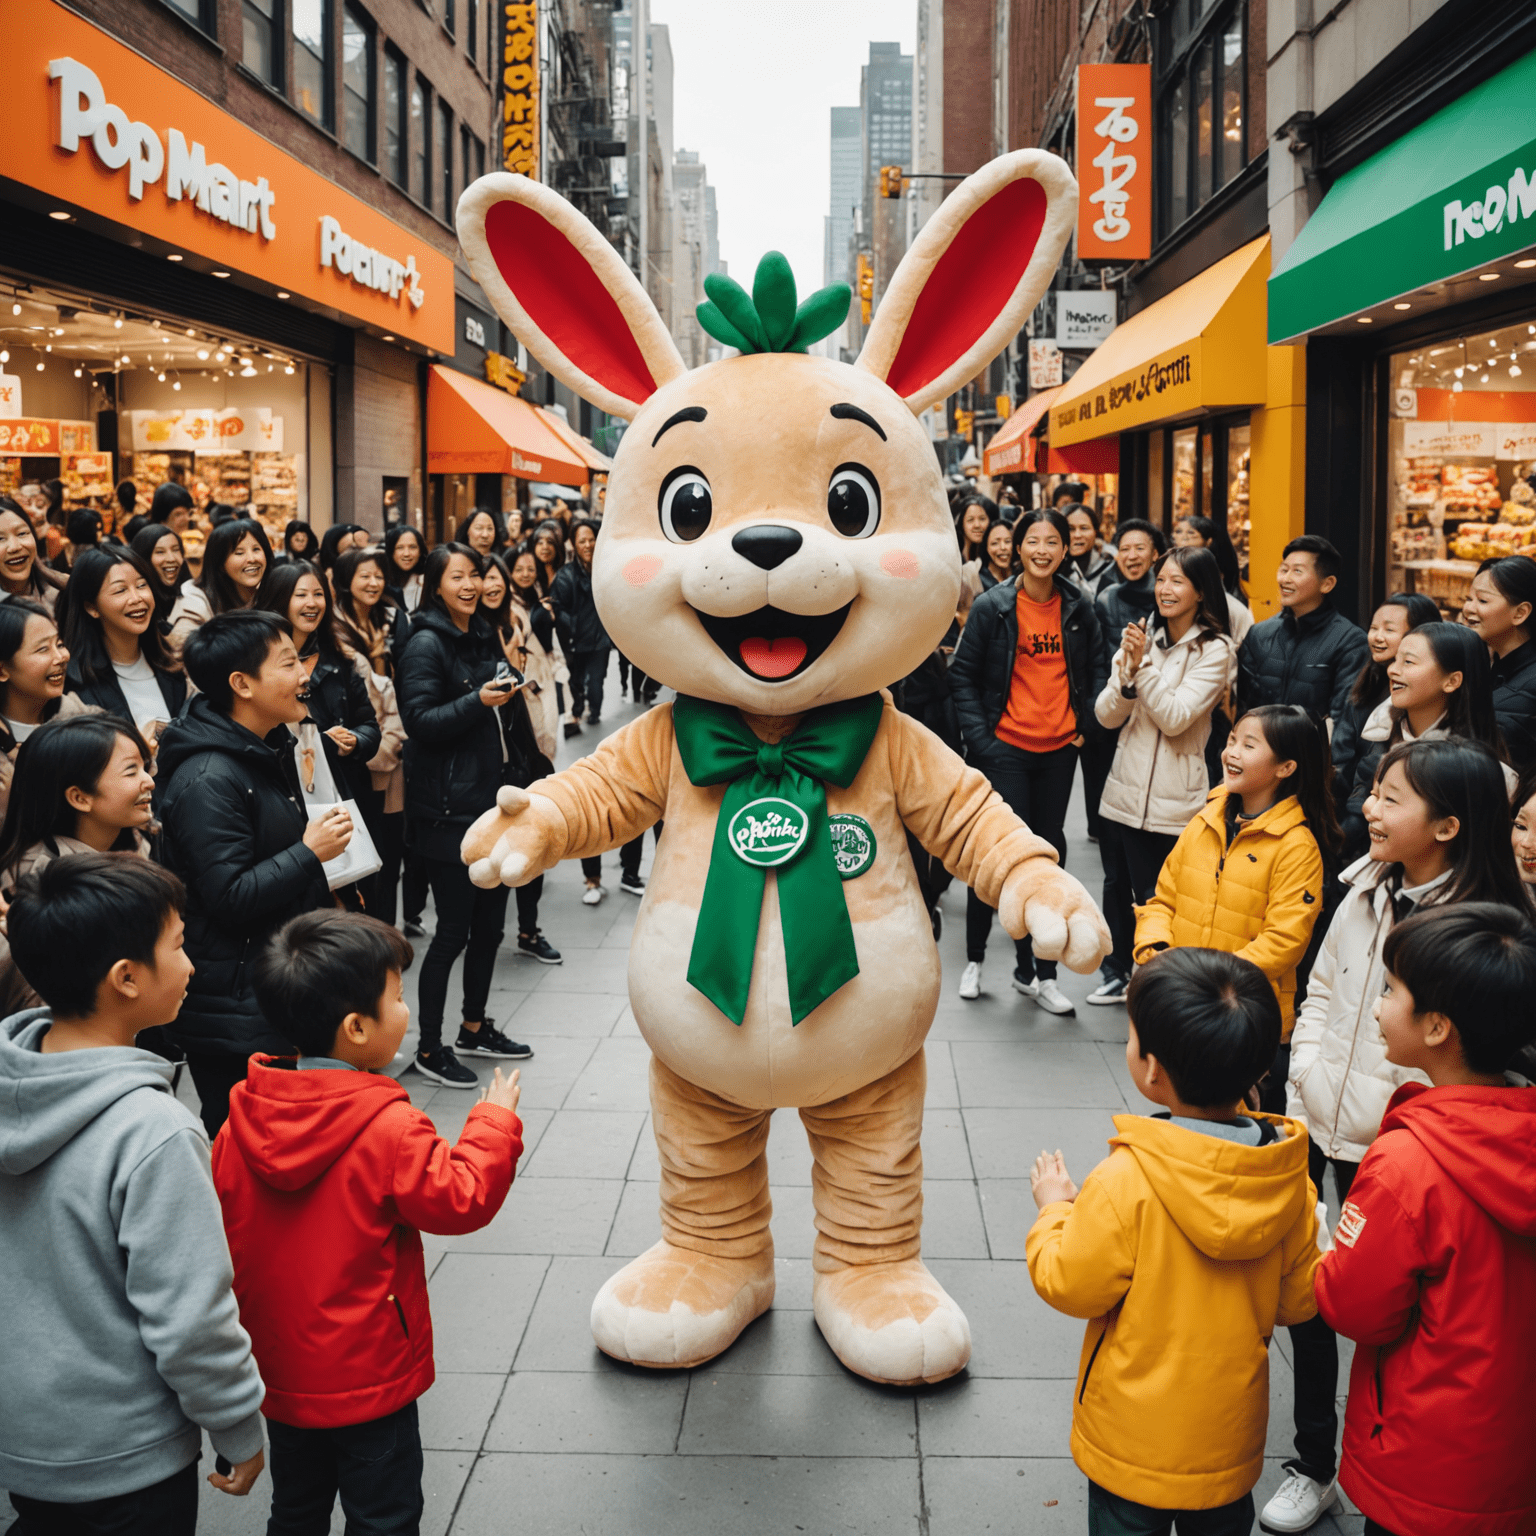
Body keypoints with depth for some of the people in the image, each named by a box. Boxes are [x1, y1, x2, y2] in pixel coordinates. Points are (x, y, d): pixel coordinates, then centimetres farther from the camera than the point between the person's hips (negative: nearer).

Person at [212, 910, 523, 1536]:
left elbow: (221, 1229, 4)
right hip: (366, 1378, -6)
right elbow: (459, 1199, -17)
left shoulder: (242, 1120, -6)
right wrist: (494, 1123, -4)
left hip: (277, 1370, 6)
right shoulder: (389, 1129, -25)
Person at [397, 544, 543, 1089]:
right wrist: (477, 701, -29)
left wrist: (519, 778, 21)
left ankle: (475, 1028, 29)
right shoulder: (426, 643, -10)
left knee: (489, 924, 14)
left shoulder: (483, 639, 14)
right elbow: (418, 720, -18)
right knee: (453, 931, -3)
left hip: (492, 800, 8)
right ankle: (429, 1048, 9)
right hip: (448, 810, -8)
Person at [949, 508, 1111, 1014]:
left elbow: (1099, 666, 15)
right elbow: (962, 674, -2)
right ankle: (974, 958, 16)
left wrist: (1086, 723, 4)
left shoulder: (1079, 608, 4)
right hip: (1005, 748, -4)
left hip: (1060, 749, 4)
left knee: (1050, 851, 8)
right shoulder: (992, 606, -6)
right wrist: (979, 737, -8)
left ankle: (1039, 972, 17)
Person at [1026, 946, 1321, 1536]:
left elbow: (1070, 1286, -17)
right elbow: (1298, 1300, -2)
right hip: (1230, 1432, 4)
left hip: (1136, 1437, -4)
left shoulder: (1126, 1182, -29)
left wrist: (1055, 1209, -1)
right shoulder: (1288, 1179, -13)